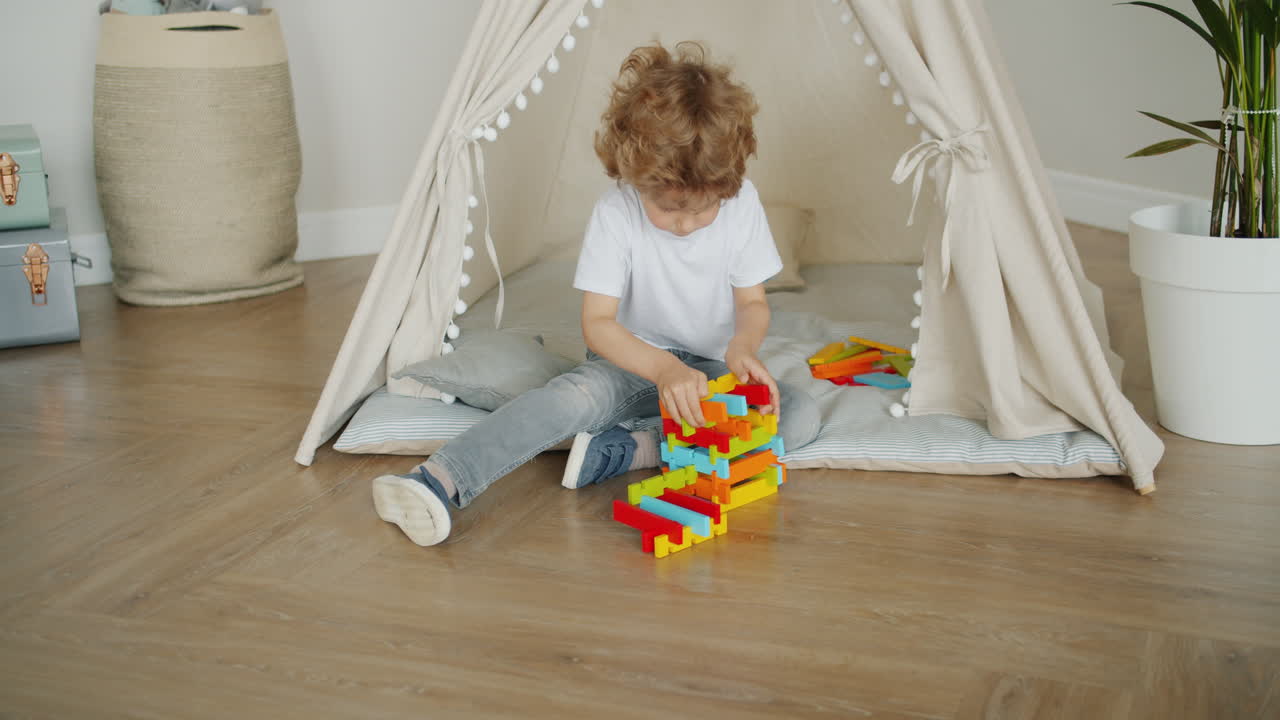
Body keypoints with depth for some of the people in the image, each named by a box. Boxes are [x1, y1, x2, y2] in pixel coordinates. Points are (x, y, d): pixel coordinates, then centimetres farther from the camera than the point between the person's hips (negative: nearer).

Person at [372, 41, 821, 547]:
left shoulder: (742, 202, -12)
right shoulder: (616, 213, -18)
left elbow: (753, 302, -2)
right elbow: (597, 322, -20)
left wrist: (742, 348, -26)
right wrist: (665, 368, -37)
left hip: (711, 367, 3)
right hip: (632, 360, -3)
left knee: (801, 415, -24)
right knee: (576, 394, -35)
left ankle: (627, 452, -31)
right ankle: (438, 482, -46)